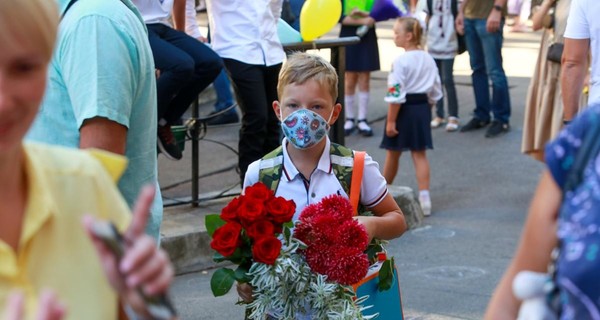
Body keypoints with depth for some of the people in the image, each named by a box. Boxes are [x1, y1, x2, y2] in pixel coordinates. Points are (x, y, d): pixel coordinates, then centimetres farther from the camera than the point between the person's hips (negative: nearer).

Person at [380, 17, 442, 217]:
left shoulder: (401, 62, -17)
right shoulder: (429, 60, 5)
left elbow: (396, 95, -20)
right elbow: (436, 91, 10)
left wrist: (391, 120, -17)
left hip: (404, 110, -6)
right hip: (423, 108, 6)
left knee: (393, 154, 11)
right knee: (420, 154, 6)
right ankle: (424, 198, -3)